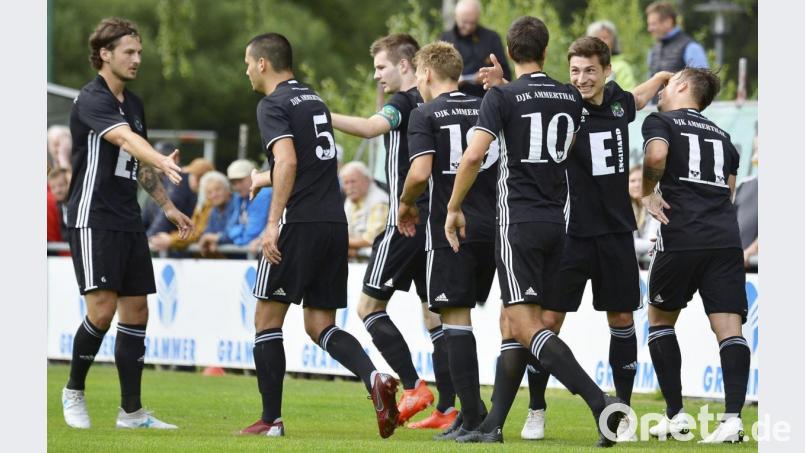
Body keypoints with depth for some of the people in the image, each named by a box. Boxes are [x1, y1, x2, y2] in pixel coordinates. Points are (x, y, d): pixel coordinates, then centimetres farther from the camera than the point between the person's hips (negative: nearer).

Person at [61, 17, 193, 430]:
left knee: (136, 312, 5)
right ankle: (74, 390, 7)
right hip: (93, 220, -9)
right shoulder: (92, 99, -13)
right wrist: (163, 162, -49)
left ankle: (131, 411, 9)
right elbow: (125, 139, -32)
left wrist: (167, 206, 26)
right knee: (102, 310, -15)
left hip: (128, 222, 9)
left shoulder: (132, 103, 15)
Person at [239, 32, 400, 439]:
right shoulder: (314, 100, 20)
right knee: (320, 326, 10)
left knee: (267, 320, 5)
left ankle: (271, 419, 5)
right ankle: (374, 378, -15)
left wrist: (272, 222, -23)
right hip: (335, 224, 7)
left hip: (299, 223, -7)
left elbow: (288, 161, -21)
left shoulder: (273, 105, -6)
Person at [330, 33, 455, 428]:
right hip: (437, 219, 8)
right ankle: (446, 408, 5)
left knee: (369, 307, -1)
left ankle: (413, 388, -11)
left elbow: (370, 127, -29)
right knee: (434, 315, 9)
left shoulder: (405, 103, -9)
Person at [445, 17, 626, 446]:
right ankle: (493, 426, 13)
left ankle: (599, 402, -28)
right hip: (555, 222, 6)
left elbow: (473, 156, -20)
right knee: (513, 325, 13)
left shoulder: (502, 97, -8)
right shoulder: (570, 97, 9)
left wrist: (454, 208, -7)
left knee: (528, 326, -11)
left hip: (518, 222, -6)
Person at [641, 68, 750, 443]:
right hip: (726, 239, 4)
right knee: (729, 328, -4)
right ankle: (733, 416, -21)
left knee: (660, 319, 16)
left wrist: (648, 193, 1)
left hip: (681, 240, -4)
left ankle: (675, 415, 13)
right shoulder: (722, 136, 25)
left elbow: (655, 156, -14)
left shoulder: (660, 122, 7)